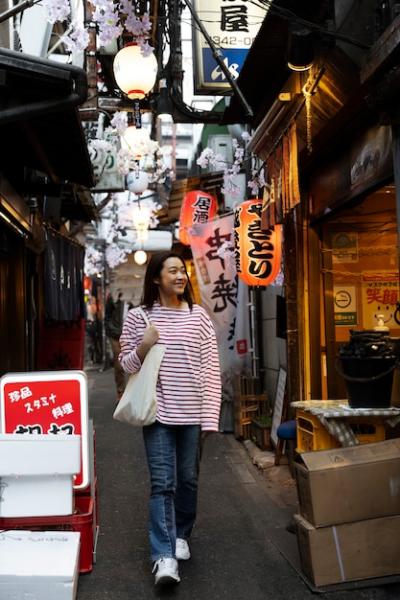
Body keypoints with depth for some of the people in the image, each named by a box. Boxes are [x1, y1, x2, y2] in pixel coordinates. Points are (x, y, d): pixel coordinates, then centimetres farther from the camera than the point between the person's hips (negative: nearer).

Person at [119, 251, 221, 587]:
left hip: (193, 413, 2)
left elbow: (211, 368, 2)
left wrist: (210, 416, -3)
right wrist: (143, 346, -14)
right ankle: (164, 555, 1)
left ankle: (181, 535, 35)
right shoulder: (139, 316, 0)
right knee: (163, 483, -4)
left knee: (188, 479, 13)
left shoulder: (198, 315, 2)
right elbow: (127, 364, 7)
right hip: (159, 411, -2)